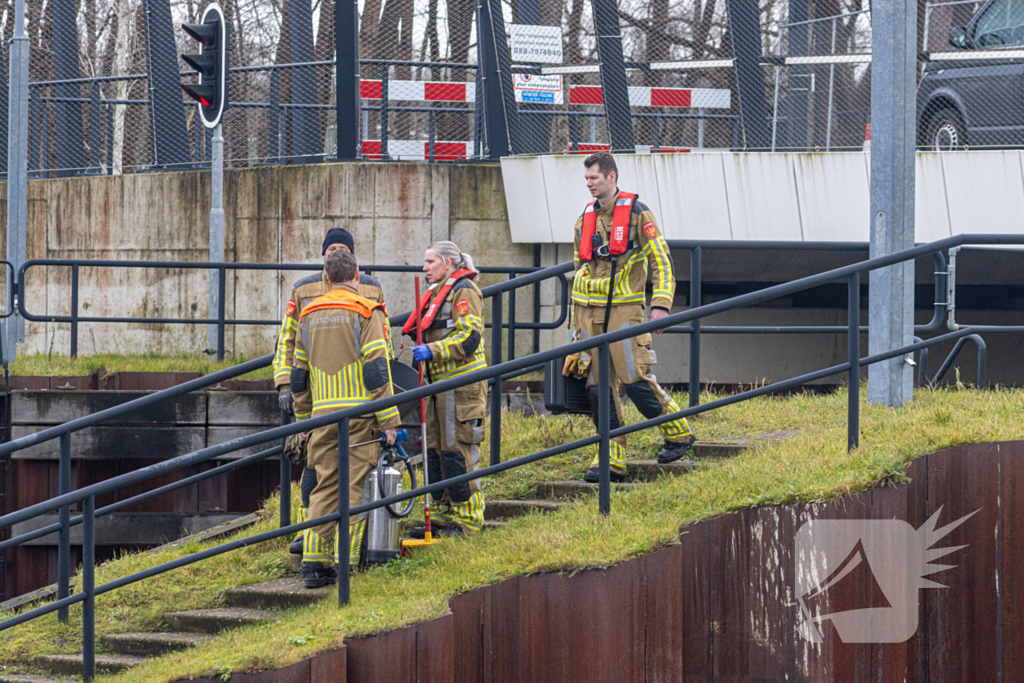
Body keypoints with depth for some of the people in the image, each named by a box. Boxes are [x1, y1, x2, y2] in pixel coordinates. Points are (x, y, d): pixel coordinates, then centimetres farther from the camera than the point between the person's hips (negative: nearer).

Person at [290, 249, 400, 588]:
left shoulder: (309, 315, 14)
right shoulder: (366, 312, -3)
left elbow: (299, 375, 18)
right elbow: (377, 370, -9)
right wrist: (388, 421, -8)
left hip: (322, 415, 5)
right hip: (359, 413, -5)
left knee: (325, 487, 8)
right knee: (354, 487, -2)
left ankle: (314, 562, 2)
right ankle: (344, 563, -7)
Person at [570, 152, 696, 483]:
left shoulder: (636, 213, -4)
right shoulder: (585, 219, 14)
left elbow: (661, 260, -5)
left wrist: (661, 305, -15)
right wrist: (576, 322, 19)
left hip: (624, 309, -6)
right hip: (590, 312, 6)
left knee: (635, 380, -11)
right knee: (598, 387, 1)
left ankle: (679, 433, 10)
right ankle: (611, 460, 5)